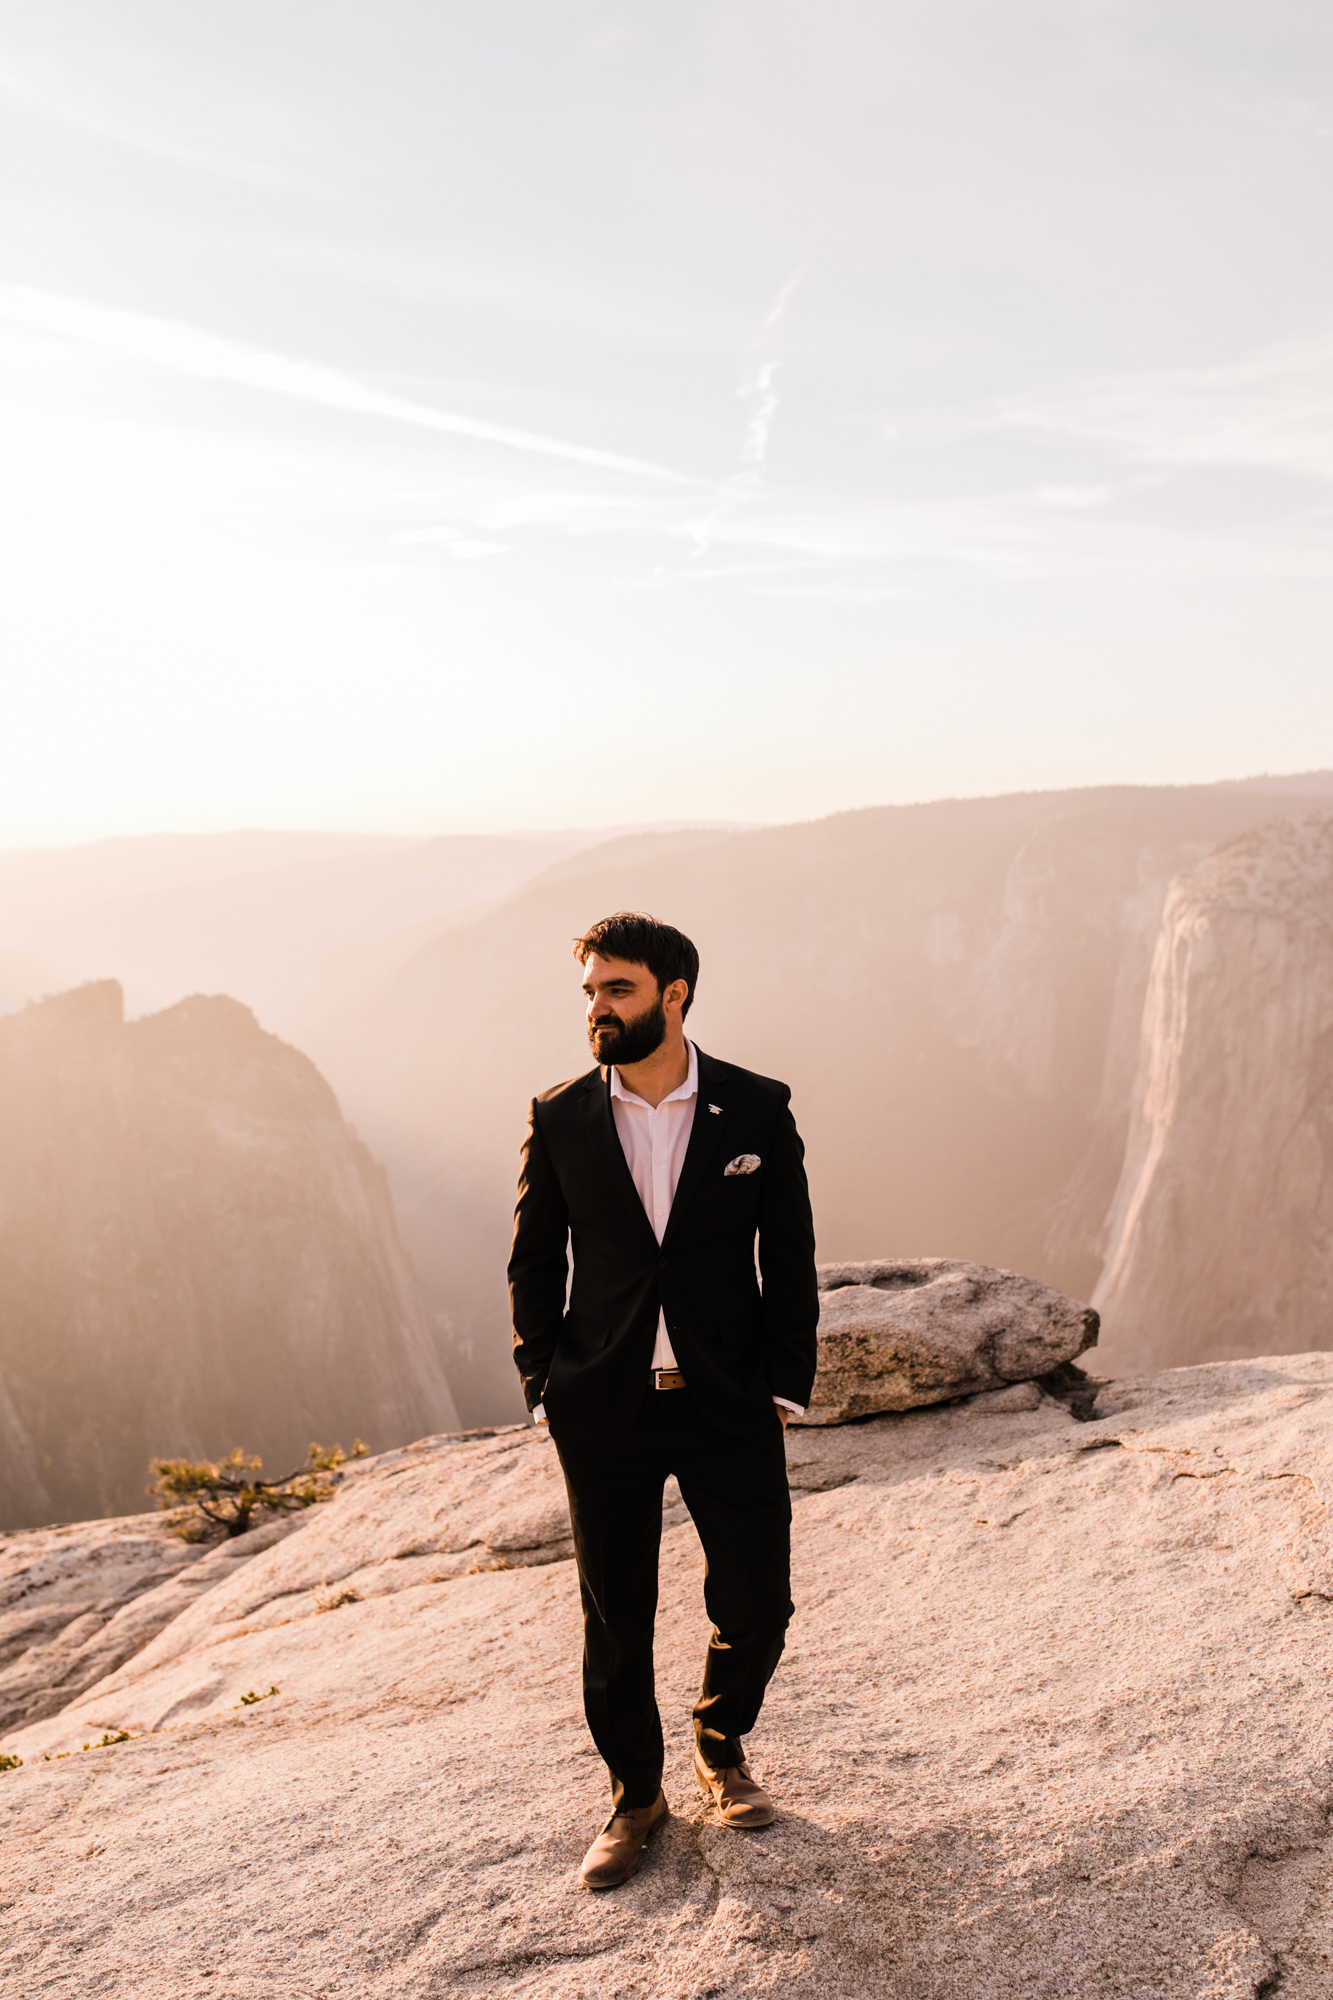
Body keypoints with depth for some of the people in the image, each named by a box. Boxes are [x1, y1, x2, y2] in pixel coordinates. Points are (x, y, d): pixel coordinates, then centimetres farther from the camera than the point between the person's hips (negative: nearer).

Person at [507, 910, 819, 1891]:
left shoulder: (758, 1110, -3)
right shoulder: (559, 1119, -1)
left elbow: (791, 1260, 1)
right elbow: (534, 1265, 6)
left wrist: (785, 1388, -3)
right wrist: (546, 1390, -1)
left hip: (730, 1405, 0)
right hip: (605, 1413, 1)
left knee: (757, 1606, 6)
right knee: (616, 1620, 10)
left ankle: (722, 1745, 37)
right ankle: (635, 1795, 33)